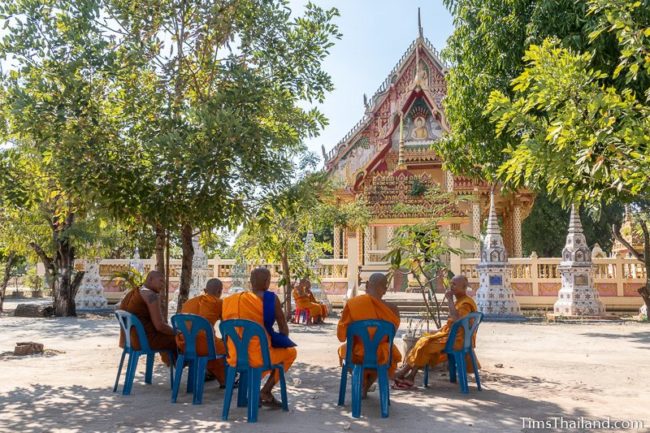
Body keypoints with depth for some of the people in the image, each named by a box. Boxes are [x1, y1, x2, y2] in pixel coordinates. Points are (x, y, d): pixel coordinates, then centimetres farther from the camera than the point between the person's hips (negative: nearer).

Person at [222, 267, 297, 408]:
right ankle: (266, 391, 12)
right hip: (258, 356, -5)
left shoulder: (230, 300, 7)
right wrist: (281, 342, 20)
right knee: (291, 352, 22)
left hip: (235, 356, 5)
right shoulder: (271, 298, -7)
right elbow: (284, 328, 1)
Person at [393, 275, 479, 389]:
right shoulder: (459, 301, 17)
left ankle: (404, 373, -9)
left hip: (458, 338, -10)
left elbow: (456, 319, -33)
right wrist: (440, 331, 9)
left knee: (425, 345, -18)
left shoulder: (466, 303, -15)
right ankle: (409, 377, -12)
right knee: (424, 342, -5)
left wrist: (450, 300, -26)